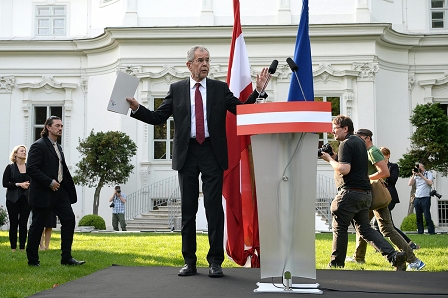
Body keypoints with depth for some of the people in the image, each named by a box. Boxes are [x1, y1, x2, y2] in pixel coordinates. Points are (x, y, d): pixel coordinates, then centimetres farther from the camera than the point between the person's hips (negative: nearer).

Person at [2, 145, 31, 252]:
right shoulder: (10, 167, 2)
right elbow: (5, 183, -4)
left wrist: (29, 185, -11)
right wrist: (19, 184, -14)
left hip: (26, 199, 2)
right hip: (13, 199, -2)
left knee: (23, 223, 1)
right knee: (13, 223, 0)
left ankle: (22, 247, 6)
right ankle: (13, 248, 6)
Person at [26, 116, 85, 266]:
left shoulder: (58, 147, 18)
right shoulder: (39, 145, -10)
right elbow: (31, 169, -18)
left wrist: (69, 187, 8)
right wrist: (49, 182, -20)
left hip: (59, 190, 8)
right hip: (43, 193, -8)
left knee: (69, 219, 0)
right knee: (37, 225, 2)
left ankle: (66, 257, 5)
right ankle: (32, 260, 13)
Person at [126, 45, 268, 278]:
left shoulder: (220, 88, 8)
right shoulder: (176, 89, 8)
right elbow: (158, 117, 6)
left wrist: (257, 91, -9)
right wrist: (137, 108, -7)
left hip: (212, 153, -1)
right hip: (187, 153, 1)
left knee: (214, 207, -2)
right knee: (188, 209, 6)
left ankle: (215, 262, 5)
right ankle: (189, 261, 16)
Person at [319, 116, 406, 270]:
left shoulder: (346, 144, -11)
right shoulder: (359, 141, 19)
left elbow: (344, 169, -22)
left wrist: (330, 160, -7)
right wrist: (334, 157, 12)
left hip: (350, 192, -9)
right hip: (365, 193, 9)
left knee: (340, 228, 3)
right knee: (365, 229, 10)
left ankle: (336, 264, 10)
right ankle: (394, 256, -1)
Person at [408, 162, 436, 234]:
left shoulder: (428, 173, 6)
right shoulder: (416, 176, 16)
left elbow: (430, 183, -11)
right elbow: (410, 184, 4)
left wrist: (421, 175, -12)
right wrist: (413, 175, -3)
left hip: (425, 198, -4)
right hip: (417, 198, 5)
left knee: (427, 216, -10)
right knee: (418, 217, 2)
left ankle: (431, 231, -7)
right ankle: (420, 231, 5)